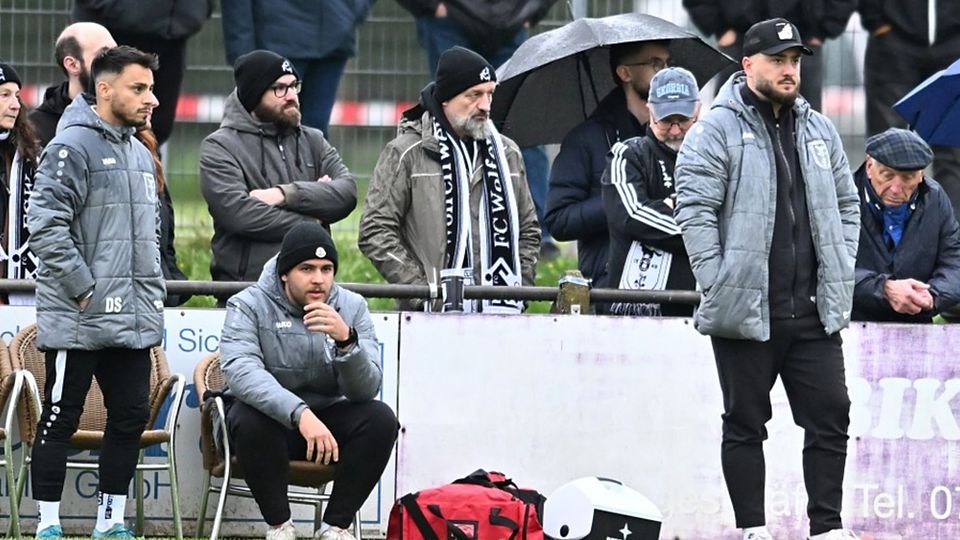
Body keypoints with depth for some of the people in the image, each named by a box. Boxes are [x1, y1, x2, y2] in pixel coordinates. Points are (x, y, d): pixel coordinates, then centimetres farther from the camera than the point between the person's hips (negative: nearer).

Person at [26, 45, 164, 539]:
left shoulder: (140, 156, 15)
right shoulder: (73, 147, -11)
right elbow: (46, 225, -18)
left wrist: (152, 295, 14)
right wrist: (84, 290, -16)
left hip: (132, 322, 8)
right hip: (76, 320, -8)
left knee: (131, 415, 8)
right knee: (60, 419, -1)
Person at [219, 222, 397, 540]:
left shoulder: (351, 308, -4)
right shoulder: (250, 305, -12)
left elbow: (366, 390, -14)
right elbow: (241, 371, -32)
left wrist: (346, 340, -35)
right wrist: (300, 414, -46)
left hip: (327, 422, 3)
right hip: (271, 417, -3)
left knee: (381, 419, -23)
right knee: (249, 421, -36)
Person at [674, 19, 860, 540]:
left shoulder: (818, 130, 14)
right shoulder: (717, 130, -4)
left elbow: (847, 205, 21)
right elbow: (695, 209, -9)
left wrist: (840, 275, 11)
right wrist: (716, 283, -14)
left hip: (814, 312, 5)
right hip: (746, 311, -5)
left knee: (830, 415, 1)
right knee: (745, 423, 3)